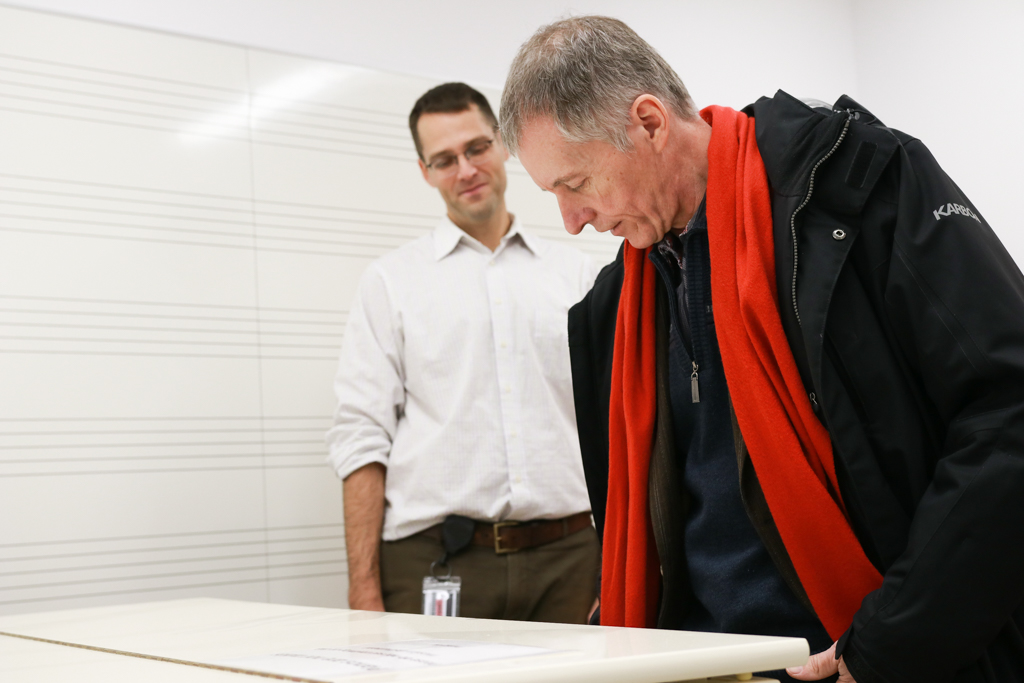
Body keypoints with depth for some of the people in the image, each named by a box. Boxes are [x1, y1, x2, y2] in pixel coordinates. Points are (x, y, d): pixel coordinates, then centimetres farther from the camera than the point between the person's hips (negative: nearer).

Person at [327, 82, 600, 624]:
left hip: (567, 559, 2)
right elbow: (363, 439, 1)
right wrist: (364, 592, -7)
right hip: (435, 562, -2)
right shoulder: (391, 280, 8)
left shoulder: (576, 273, 13)